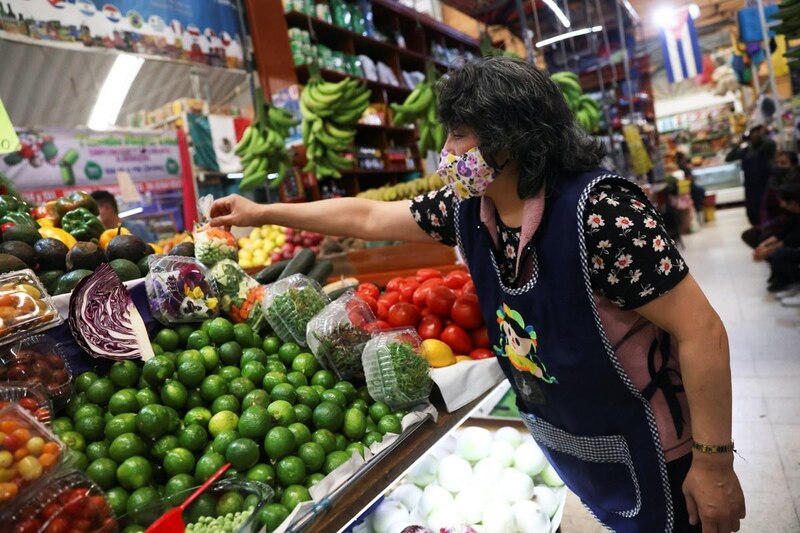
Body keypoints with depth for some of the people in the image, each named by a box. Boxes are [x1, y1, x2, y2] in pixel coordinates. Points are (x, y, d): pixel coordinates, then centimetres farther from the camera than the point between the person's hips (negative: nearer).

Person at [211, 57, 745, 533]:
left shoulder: (598, 210, -30)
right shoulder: (467, 208, -9)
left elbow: (701, 330, -25)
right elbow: (367, 217, 1)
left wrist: (714, 464, -18)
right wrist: (261, 212, 6)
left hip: (646, 452, -6)